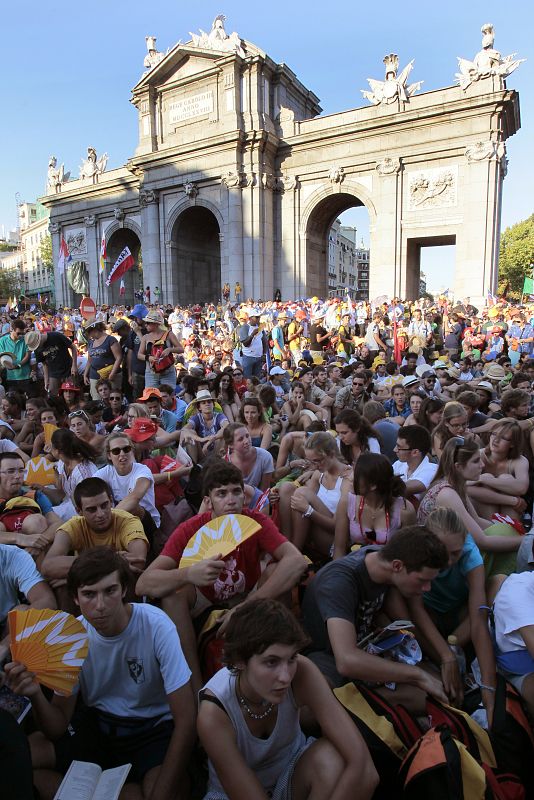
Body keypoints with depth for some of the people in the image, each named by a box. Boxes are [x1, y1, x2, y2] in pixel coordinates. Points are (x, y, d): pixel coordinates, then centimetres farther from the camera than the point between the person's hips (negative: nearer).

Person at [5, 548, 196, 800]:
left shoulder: (156, 625, -26)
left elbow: (185, 721, -22)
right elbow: (58, 728, -7)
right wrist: (36, 695, -26)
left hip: (154, 727, -4)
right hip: (97, 725, 5)